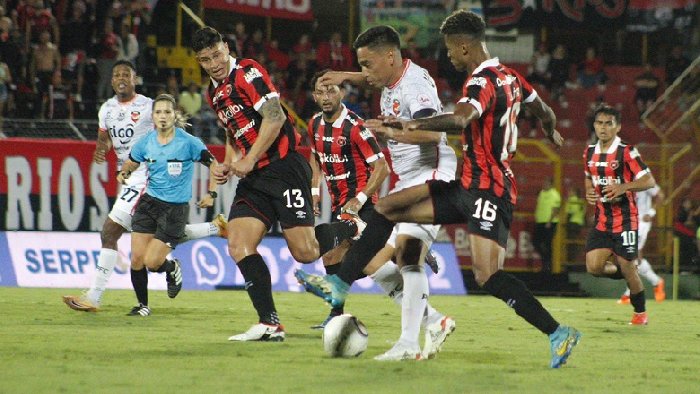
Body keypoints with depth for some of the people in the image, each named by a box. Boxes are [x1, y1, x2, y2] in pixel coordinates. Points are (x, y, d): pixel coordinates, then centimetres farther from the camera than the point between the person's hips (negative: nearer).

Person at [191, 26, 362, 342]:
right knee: (239, 246, -10)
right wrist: (228, 165, 13)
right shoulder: (215, 93, 18)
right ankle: (269, 324, -8)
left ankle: (352, 229, 19)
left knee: (305, 252, -11)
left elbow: (275, 116, -18)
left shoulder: (248, 72, -8)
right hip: (253, 178, 8)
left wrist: (249, 160, -17)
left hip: (284, 167, -8)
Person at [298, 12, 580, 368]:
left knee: (487, 276, -23)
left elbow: (461, 118, -37)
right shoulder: (510, 77, 13)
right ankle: (340, 285, 7)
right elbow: (544, 111, 30)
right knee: (386, 208, 8)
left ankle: (558, 333, -17)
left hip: (488, 191, -10)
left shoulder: (482, 82, -16)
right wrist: (551, 132, 52)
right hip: (469, 187, 10)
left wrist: (414, 125, -48)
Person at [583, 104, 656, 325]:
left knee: (627, 268, -3)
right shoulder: (590, 153, 9)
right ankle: (621, 273, 23)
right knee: (594, 267, -9)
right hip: (601, 222, 5)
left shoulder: (626, 152, -11)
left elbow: (649, 181, -13)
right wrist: (589, 192, 5)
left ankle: (640, 311, 19)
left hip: (624, 221, -5)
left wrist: (623, 187, -27)